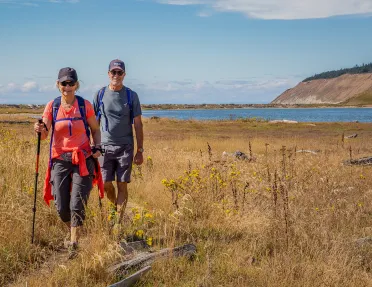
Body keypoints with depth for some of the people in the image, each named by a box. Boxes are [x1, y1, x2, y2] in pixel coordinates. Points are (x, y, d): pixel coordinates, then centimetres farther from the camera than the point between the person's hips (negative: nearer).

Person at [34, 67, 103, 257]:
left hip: (83, 160, -2)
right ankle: (74, 233, 32)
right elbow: (44, 135, -5)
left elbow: (95, 129, 12)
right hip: (60, 160, 2)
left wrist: (97, 147, -6)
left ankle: (73, 245, 2)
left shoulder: (85, 105, 0)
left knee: (77, 205, -9)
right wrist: (40, 130, -28)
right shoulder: (52, 106, 3)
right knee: (61, 207, 3)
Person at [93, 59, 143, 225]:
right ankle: (115, 206, 32)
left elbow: (138, 125, 4)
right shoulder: (100, 95, 5)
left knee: (122, 185, 0)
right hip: (105, 146, 1)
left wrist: (140, 150, 1)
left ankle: (119, 221, 9)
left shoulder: (131, 96, 2)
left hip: (125, 147, -1)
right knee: (106, 184, 2)